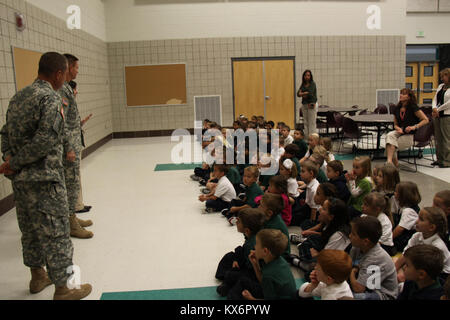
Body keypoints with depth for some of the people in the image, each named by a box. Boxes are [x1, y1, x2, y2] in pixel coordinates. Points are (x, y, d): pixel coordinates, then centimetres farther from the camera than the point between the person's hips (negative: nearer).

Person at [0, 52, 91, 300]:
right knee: (55, 233, 2)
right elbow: (45, 140, -24)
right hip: (43, 179, -9)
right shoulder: (50, 98, -16)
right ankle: (63, 288, 13)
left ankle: (37, 276, 36)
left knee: (31, 229, 20)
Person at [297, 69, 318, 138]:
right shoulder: (303, 84, 12)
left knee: (312, 122, -6)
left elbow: (310, 93, -17)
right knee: (305, 122, 7)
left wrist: (302, 94, -5)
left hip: (312, 104, -6)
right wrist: (306, 93, -14)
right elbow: (298, 94, 1)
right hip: (304, 105, 6)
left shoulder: (313, 84, -4)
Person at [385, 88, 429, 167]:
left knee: (391, 146, -24)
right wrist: (398, 128, -6)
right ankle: (390, 161, -37)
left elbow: (426, 120, -9)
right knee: (389, 135, -30)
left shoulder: (413, 107, -7)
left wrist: (414, 127, -20)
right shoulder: (397, 109, 9)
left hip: (411, 135, -5)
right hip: (400, 132, 5)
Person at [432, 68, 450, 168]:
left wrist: (438, 110, -11)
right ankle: (439, 159, 19)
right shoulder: (440, 86, 15)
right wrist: (434, 108, -5)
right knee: (438, 138, 11)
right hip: (437, 115, 7)